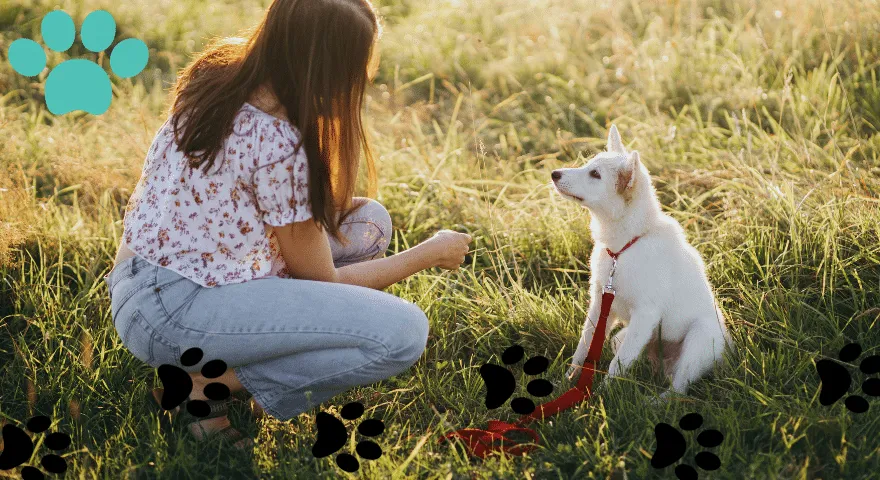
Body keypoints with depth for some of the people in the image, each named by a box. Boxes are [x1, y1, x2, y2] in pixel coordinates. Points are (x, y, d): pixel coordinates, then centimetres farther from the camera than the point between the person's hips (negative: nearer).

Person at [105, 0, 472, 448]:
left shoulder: (220, 71, 3)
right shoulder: (277, 146, -21)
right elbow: (320, 280, -6)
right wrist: (431, 252, 3)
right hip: (175, 316, -10)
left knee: (367, 222, 13)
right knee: (404, 332, -19)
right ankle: (205, 384, -9)